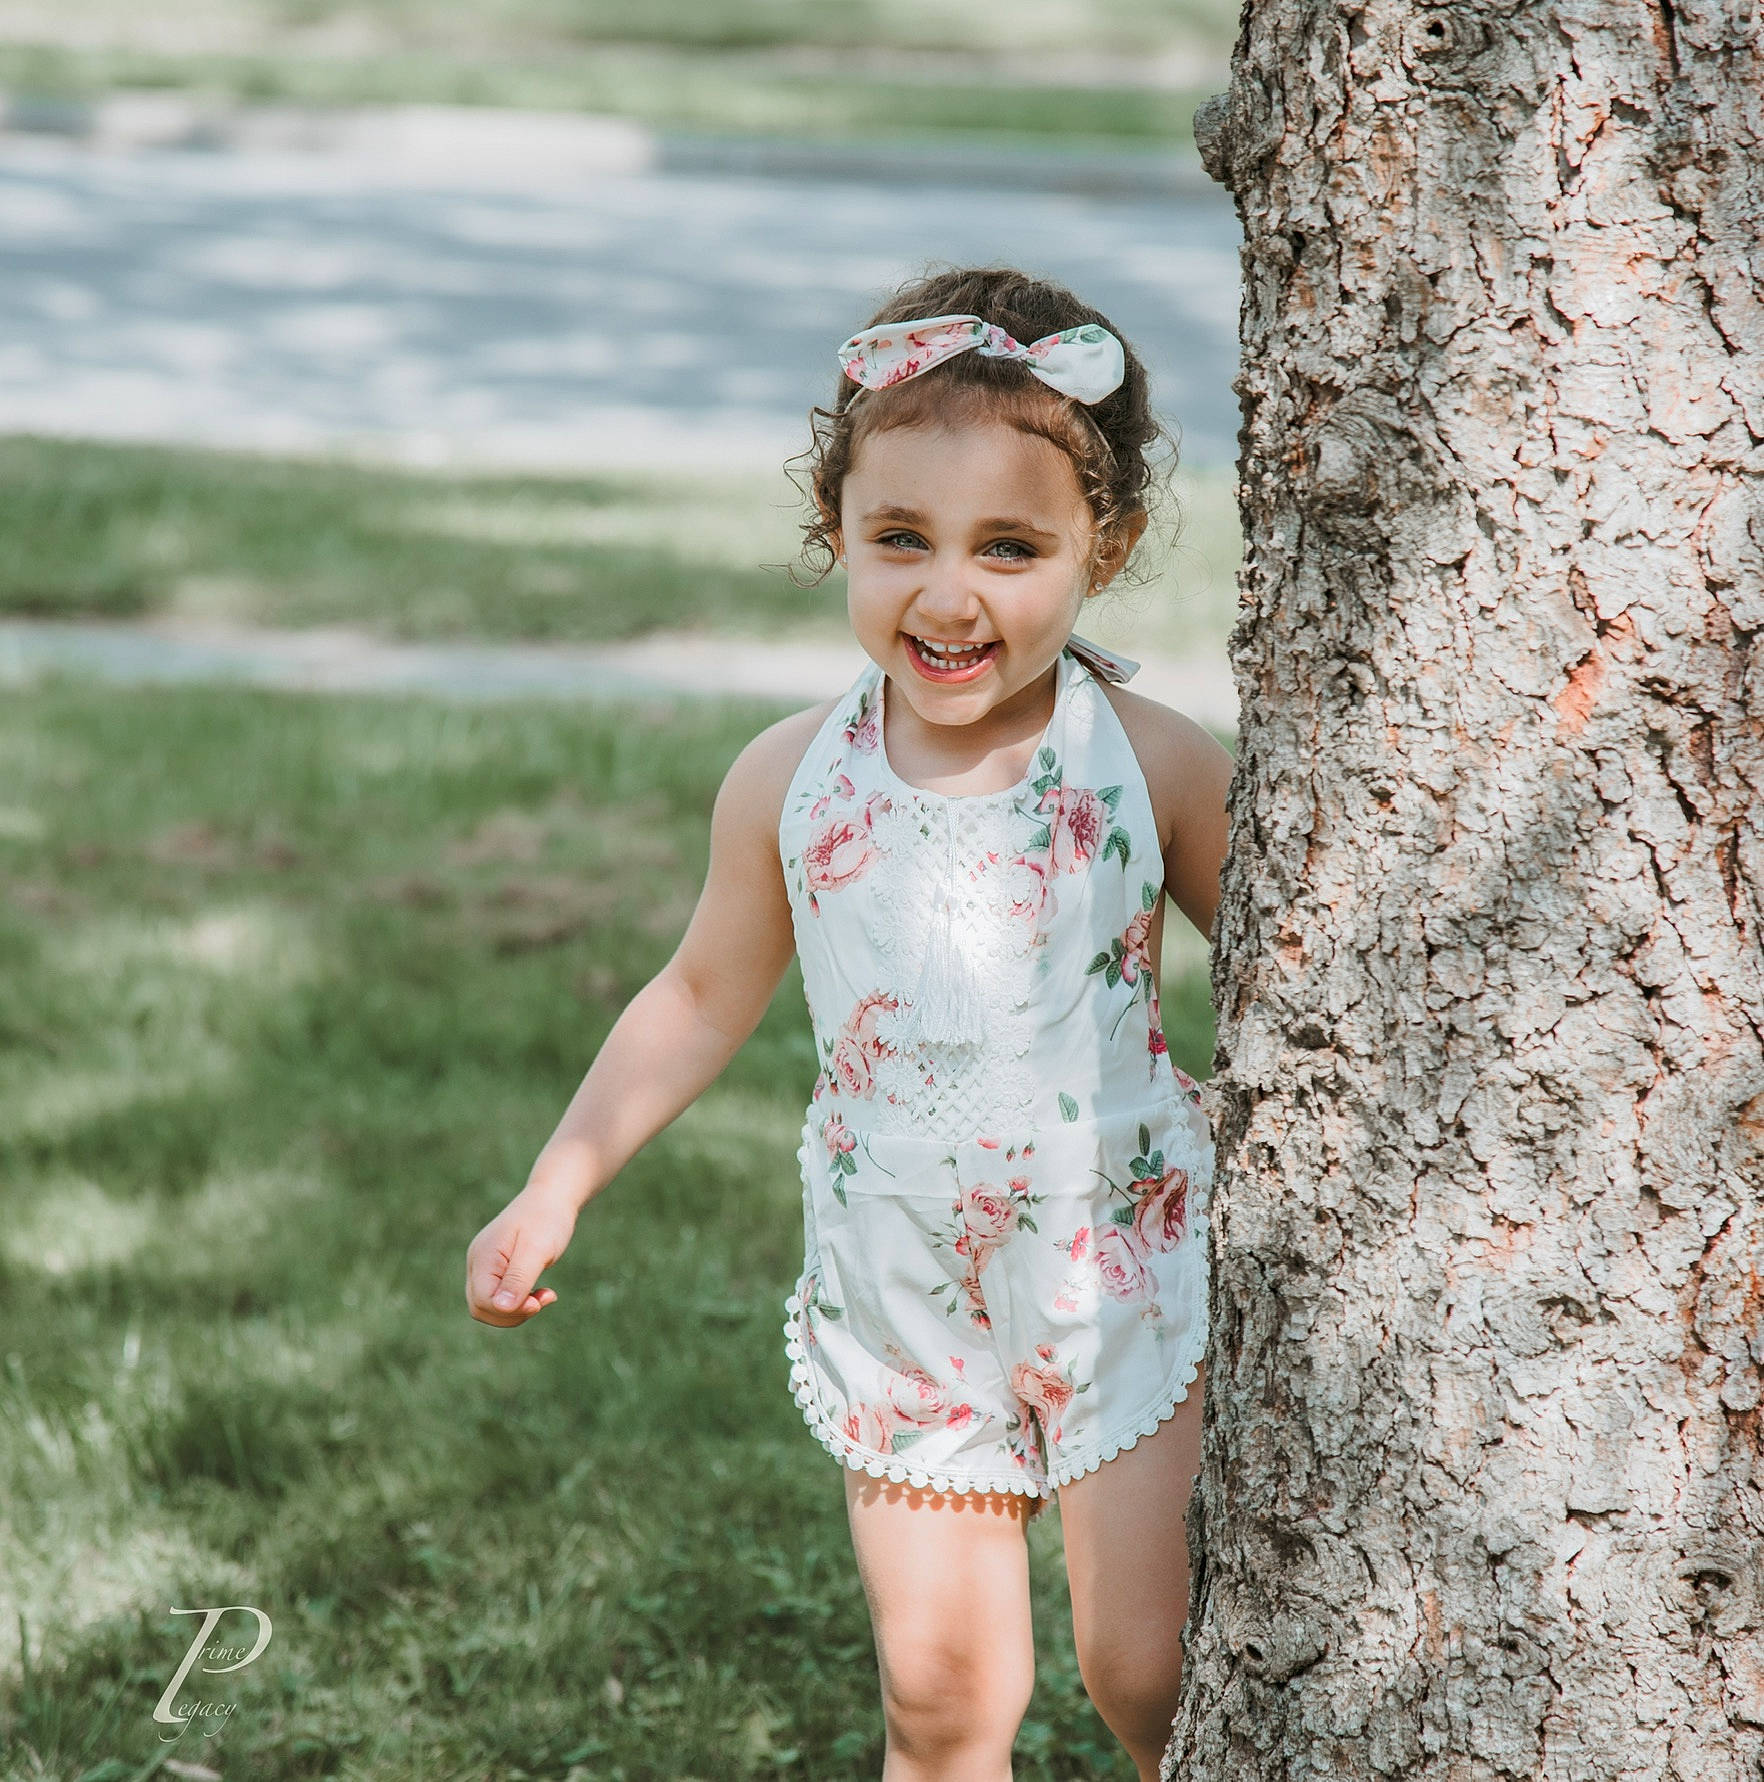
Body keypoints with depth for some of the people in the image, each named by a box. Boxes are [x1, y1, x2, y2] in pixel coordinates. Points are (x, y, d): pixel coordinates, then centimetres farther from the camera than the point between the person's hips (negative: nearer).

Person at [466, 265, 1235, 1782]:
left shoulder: (1156, 770, -11)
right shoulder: (791, 784, -6)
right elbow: (705, 999, 10)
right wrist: (558, 1187, 9)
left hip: (1124, 1270, -2)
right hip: (901, 1301, 2)